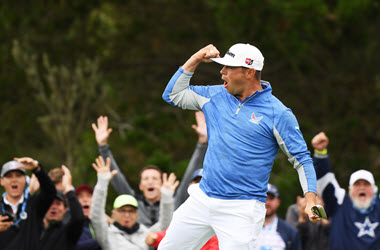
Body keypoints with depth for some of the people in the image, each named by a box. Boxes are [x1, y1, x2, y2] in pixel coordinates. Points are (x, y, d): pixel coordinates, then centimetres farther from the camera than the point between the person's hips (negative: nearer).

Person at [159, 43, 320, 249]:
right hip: (201, 200, 6)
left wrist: (310, 199, -19)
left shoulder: (277, 114, -8)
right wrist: (195, 60, 6)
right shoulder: (216, 96, 9)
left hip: (241, 210, -6)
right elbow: (173, 95, 16)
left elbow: (302, 159, -5)